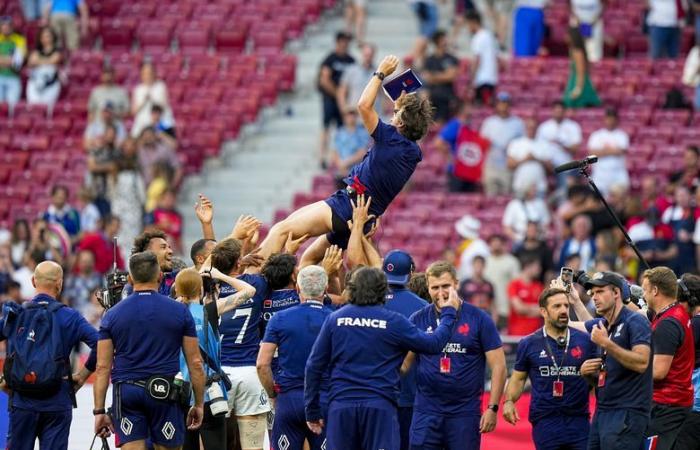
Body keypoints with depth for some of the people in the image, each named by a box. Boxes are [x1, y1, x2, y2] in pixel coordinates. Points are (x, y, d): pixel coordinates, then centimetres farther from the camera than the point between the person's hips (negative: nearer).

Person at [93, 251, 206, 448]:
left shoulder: (112, 315, 4)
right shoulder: (179, 311, 2)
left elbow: (103, 367, 2)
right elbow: (195, 363, 2)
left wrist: (99, 411, 5)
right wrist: (199, 404, 11)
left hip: (126, 392, 1)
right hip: (164, 392, -1)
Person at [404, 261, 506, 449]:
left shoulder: (479, 319, -1)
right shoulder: (419, 320, 4)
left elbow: (498, 365, -1)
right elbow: (403, 363, 6)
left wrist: (492, 408, -7)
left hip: (465, 412, -1)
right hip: (426, 411, 1)